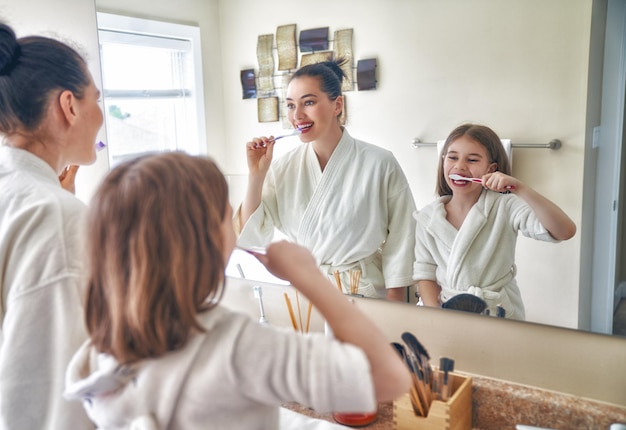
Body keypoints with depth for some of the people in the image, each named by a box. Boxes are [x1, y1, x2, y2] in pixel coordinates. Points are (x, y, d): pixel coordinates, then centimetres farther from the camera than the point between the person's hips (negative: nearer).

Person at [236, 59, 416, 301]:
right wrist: (256, 175, -9)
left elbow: (399, 242, -3)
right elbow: (250, 238, 1)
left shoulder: (379, 164, -8)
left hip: (365, 295, -2)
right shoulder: (283, 168, 3)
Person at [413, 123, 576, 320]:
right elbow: (425, 272, 4)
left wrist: (520, 188, -25)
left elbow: (565, 231, -17)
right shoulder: (428, 217, 3)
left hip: (499, 316, -2)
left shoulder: (505, 207, -6)